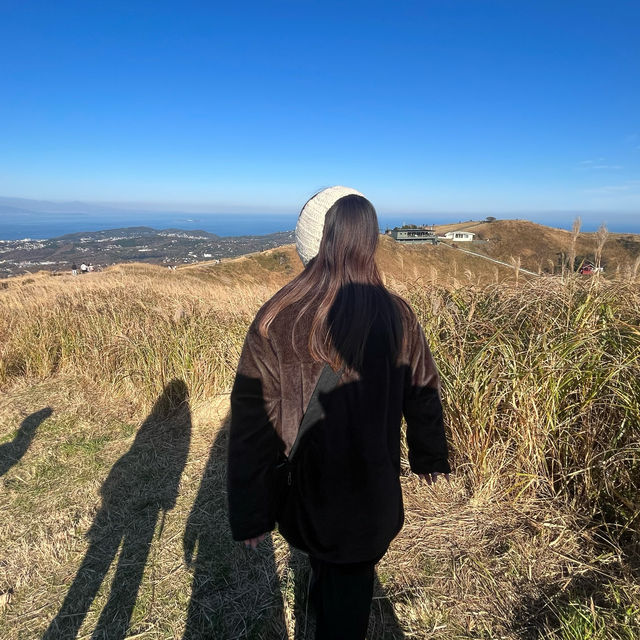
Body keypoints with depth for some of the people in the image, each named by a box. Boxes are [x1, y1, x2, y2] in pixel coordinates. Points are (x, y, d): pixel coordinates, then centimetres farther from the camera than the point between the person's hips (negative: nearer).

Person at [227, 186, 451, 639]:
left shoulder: (276, 320, -20)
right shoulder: (396, 315, -15)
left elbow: (253, 424, -18)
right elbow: (424, 394, -3)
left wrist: (250, 513, -6)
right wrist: (430, 458, 15)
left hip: (306, 498, 1)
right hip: (371, 499, -1)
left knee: (326, 568, 32)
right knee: (350, 591, 22)